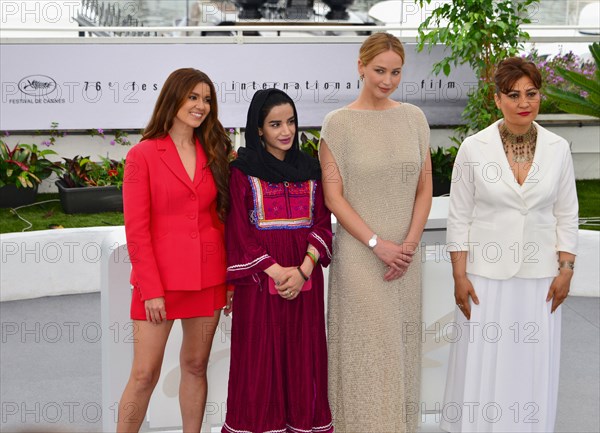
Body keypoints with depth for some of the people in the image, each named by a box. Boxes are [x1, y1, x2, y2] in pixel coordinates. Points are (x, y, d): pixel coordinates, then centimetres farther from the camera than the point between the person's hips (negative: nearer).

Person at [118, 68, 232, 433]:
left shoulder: (213, 153, 9)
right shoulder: (143, 154, -4)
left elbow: (221, 220, 10)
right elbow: (136, 229, -8)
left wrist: (230, 278, 4)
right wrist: (151, 289, -12)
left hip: (208, 277, 4)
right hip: (160, 279, -4)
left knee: (196, 366, 11)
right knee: (145, 374, -1)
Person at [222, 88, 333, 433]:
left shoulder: (310, 169, 9)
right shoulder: (243, 171, -1)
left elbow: (322, 223, 4)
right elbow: (240, 230, -7)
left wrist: (304, 270, -11)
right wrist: (277, 271, -15)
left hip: (305, 278, 3)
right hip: (259, 277, -3)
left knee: (303, 354, 6)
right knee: (260, 356, 2)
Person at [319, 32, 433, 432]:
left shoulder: (414, 118, 6)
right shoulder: (339, 123, -5)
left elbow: (425, 188, 7)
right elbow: (333, 196, -7)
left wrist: (409, 244, -5)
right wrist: (377, 244, -12)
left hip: (405, 254, 4)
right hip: (359, 254, -4)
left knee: (402, 347, 10)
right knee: (366, 349, 1)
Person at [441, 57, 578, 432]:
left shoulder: (558, 148, 0)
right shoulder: (474, 148, -6)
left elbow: (567, 215, 6)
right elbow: (460, 217, -3)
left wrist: (566, 270, 1)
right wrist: (459, 275, -5)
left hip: (539, 276, 2)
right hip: (486, 274, -2)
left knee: (531, 365, 10)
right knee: (483, 363, 6)